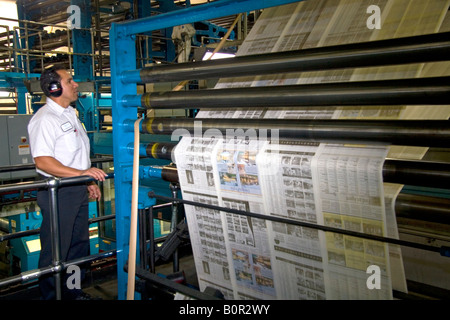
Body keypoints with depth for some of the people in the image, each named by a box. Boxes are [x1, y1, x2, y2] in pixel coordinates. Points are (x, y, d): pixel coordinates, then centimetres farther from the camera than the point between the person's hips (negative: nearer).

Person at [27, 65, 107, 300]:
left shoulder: (70, 114, 15)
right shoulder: (45, 119, -16)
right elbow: (42, 160, -24)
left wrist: (89, 182, 19)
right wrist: (81, 173, -30)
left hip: (78, 190, 9)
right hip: (58, 192, -9)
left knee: (79, 245, 18)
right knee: (55, 251, 1)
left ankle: (73, 291, 33)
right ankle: (50, 295, 18)